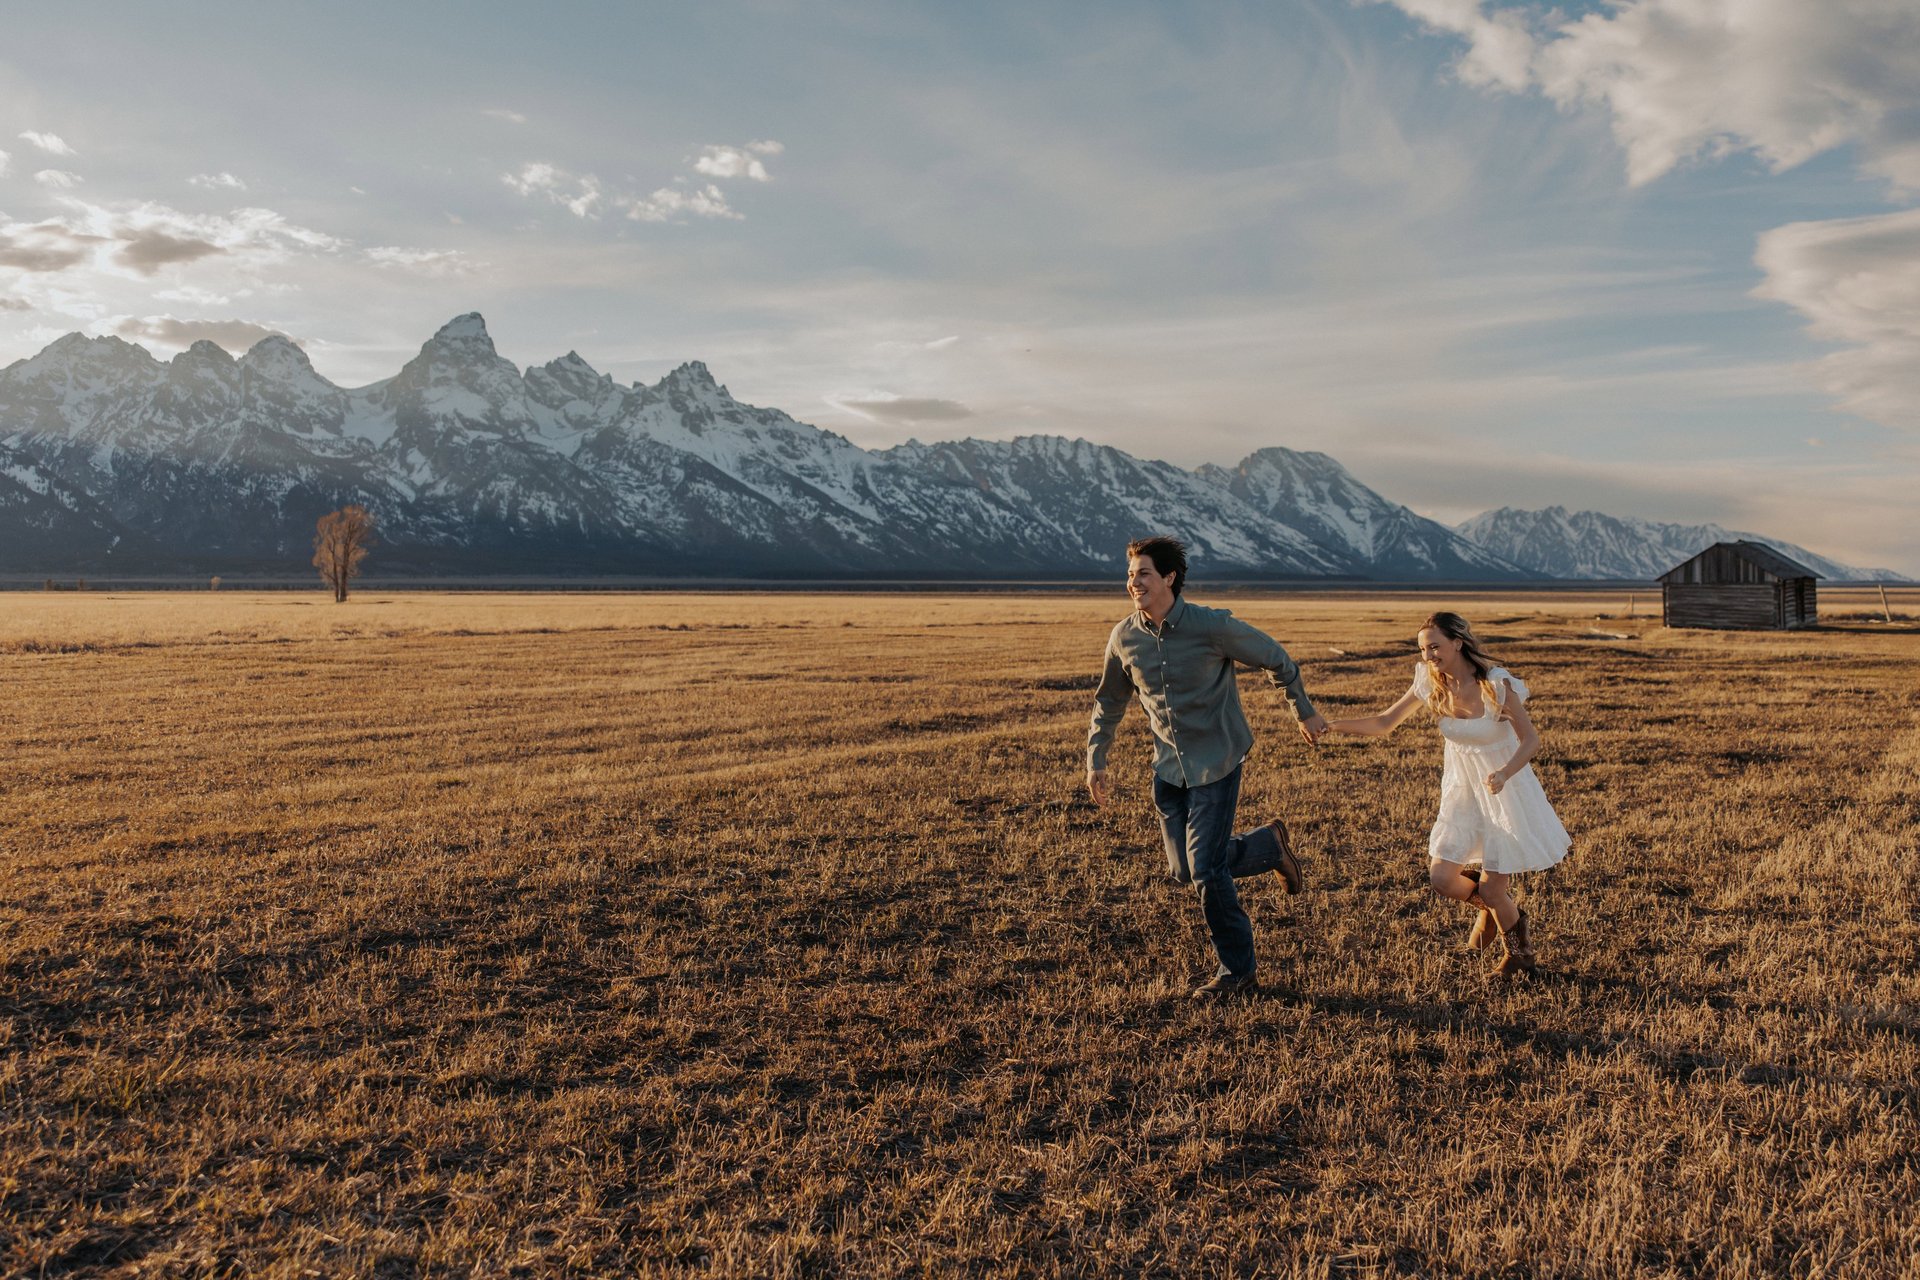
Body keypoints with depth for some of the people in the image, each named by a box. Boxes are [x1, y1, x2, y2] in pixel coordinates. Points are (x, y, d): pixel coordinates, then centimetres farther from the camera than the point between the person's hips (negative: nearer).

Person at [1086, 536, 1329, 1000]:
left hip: (1217, 764, -5)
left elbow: (1277, 660, -3)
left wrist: (1305, 713, 8)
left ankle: (1235, 970, 12)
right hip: (1169, 768, 5)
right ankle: (1268, 845, 33)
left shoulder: (1213, 626, -18)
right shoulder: (1124, 638, -5)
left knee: (1206, 870, -9)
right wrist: (1096, 760, 10)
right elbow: (1109, 701, 12)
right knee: (1184, 870, 8)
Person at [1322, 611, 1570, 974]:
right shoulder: (1431, 684, -8)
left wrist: (1504, 774, -36)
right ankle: (1490, 905, 31)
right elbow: (1386, 722, -1)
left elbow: (1531, 740, -17)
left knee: (1491, 890, -3)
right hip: (1461, 790, 5)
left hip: (1505, 788, -5)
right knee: (1442, 879, -4)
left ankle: (1519, 950, 30)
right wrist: (1335, 725, -14)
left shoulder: (1496, 684, -22)